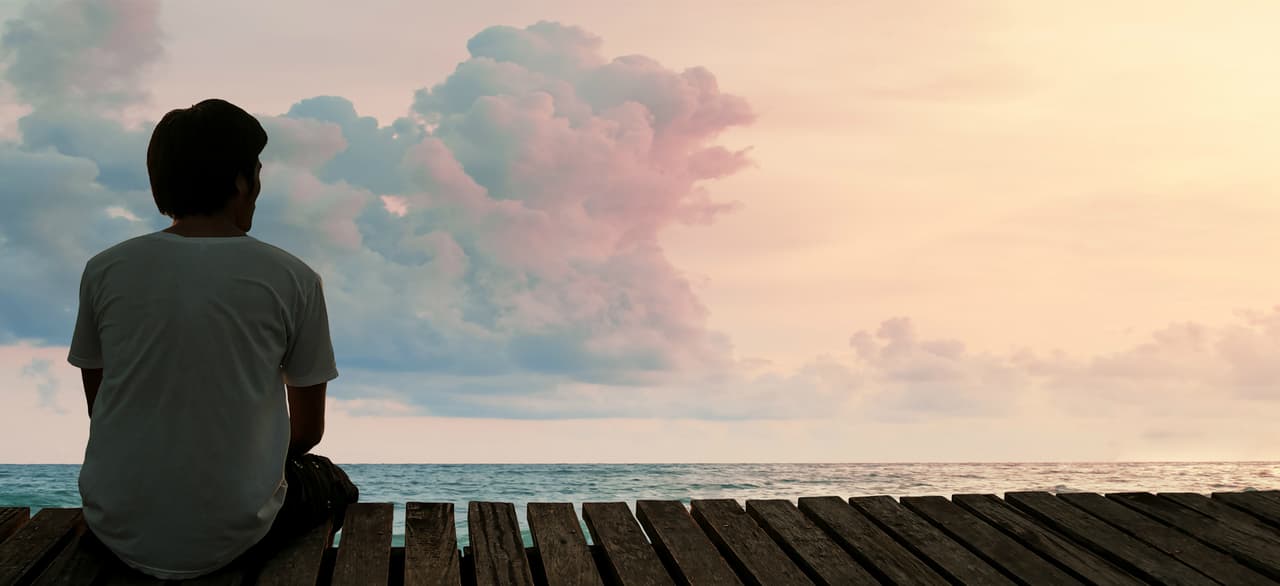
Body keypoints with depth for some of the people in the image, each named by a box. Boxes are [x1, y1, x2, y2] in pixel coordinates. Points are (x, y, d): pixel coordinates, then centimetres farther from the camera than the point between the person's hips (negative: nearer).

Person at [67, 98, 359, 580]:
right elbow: (308, 430, 3)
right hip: (228, 536, -3)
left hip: (116, 530, 3)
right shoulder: (292, 279, -8)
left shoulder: (104, 271, -1)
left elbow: (99, 408, 10)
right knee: (334, 484, 29)